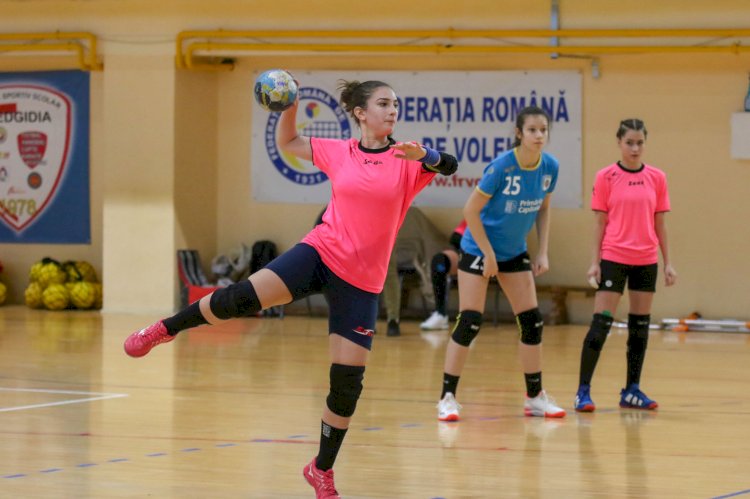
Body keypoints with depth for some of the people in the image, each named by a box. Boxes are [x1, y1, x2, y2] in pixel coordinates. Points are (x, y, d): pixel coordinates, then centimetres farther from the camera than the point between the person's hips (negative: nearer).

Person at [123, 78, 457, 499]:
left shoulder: (405, 160, -1)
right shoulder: (339, 152, 5)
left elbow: (448, 166, -19)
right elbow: (287, 142, 19)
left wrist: (423, 155, -38)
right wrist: (289, 106, 1)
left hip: (361, 282, 0)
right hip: (320, 254, 0)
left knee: (348, 381, 0)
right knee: (244, 298, -23)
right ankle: (165, 329, 0)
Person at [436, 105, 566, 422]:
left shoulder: (550, 167, -7)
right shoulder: (502, 167, -23)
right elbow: (471, 210, -18)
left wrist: (543, 253, 1)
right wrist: (488, 254, -16)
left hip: (515, 252, 6)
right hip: (479, 249, -6)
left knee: (532, 322, 3)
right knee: (469, 322, -10)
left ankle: (535, 397, 15)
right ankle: (447, 398, -3)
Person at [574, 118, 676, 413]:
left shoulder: (656, 178, 5)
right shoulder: (606, 177, -2)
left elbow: (660, 223, 9)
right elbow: (599, 221, 0)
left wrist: (667, 262, 7)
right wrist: (594, 261, -5)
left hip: (646, 261, 4)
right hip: (613, 258, -3)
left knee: (640, 326, 7)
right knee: (601, 323, -8)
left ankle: (632, 391, 16)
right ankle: (583, 391, -5)